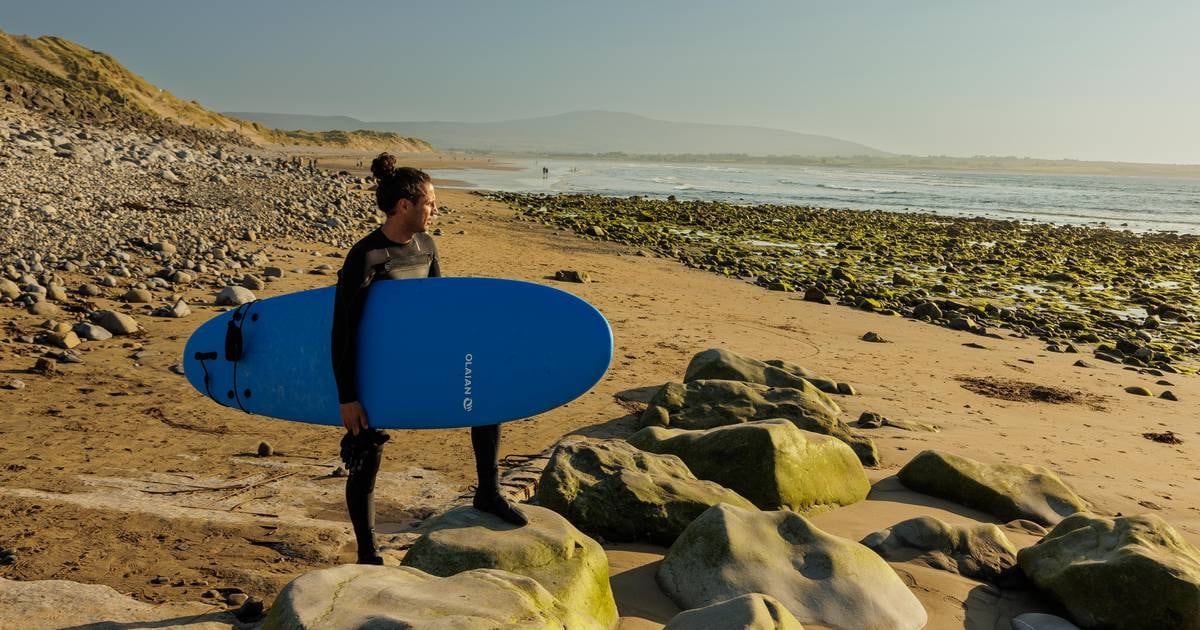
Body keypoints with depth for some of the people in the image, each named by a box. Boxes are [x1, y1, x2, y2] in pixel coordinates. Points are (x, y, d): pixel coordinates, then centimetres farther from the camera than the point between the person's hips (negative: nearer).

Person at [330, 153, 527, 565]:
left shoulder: (426, 247, 0)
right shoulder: (364, 258, -22)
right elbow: (343, 331, -20)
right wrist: (347, 398, -20)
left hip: (419, 363, 6)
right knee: (365, 465, 5)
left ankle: (488, 494, 8)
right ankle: (367, 555, 23)